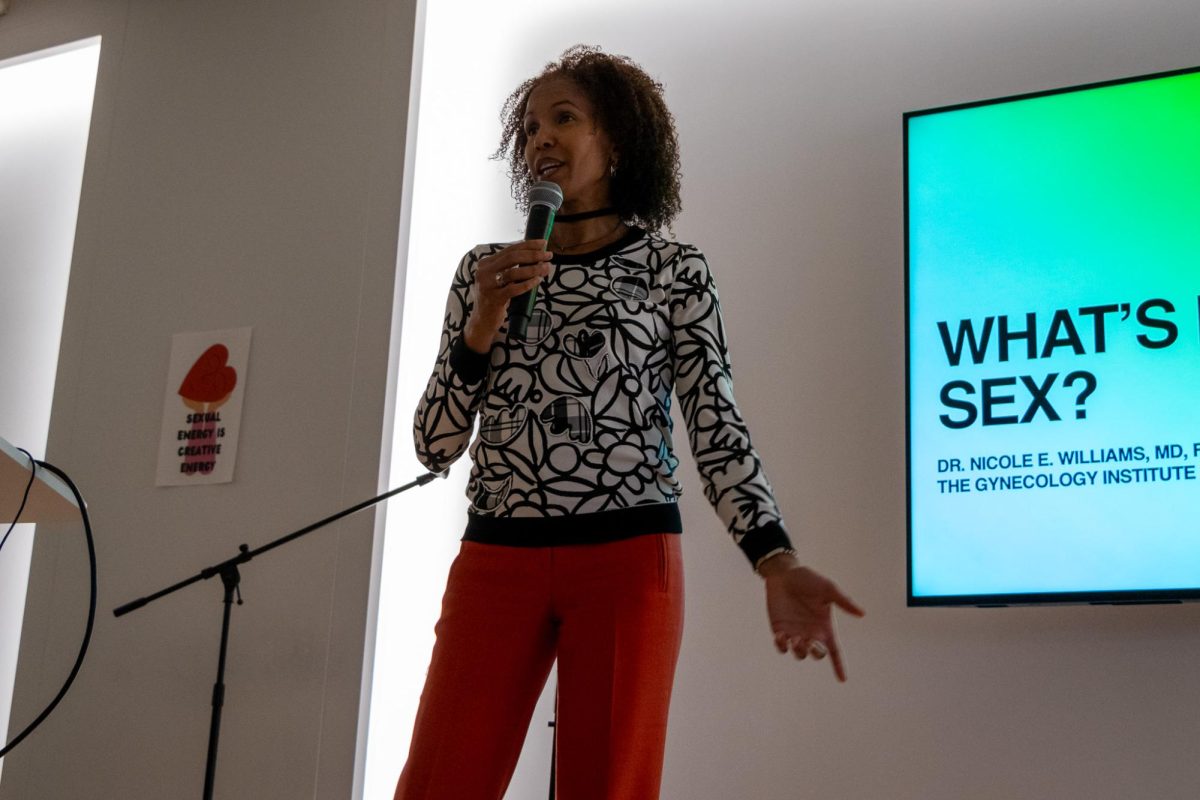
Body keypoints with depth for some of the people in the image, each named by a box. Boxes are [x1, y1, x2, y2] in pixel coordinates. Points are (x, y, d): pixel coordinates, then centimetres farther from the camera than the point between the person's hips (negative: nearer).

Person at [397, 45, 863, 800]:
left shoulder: (675, 270, 5)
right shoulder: (484, 270, 12)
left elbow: (717, 426, -1)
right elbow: (435, 446, 9)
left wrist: (776, 560, -16)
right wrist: (481, 325, -6)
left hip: (629, 562, -2)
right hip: (497, 561, 2)